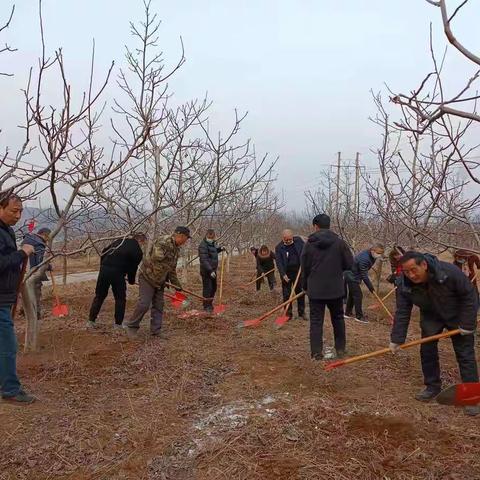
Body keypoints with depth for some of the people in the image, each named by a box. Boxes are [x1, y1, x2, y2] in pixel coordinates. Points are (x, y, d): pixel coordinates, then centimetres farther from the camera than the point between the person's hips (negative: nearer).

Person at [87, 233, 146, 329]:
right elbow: (133, 268, 7)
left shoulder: (121, 240, 16)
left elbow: (104, 252, 17)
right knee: (120, 299, 12)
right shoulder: (138, 252, 2)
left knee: (99, 296, 16)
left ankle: (91, 320, 19)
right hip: (118, 273, -5)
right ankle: (118, 324, 15)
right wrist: (131, 281, 24)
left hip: (104, 269, 5)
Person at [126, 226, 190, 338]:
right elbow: (157, 257, -32)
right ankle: (132, 327, 8)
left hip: (160, 281, 9)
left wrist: (176, 284, 17)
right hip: (148, 277, -9)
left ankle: (156, 331, 15)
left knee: (158, 306, 8)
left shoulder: (176, 249, 11)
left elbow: (172, 269, 18)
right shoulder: (163, 241, -19)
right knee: (144, 304, -10)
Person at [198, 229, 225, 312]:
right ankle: (206, 306, 6)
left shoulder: (212, 243, 10)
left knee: (213, 288, 18)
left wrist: (220, 249, 12)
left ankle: (210, 303, 33)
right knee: (207, 288, -5)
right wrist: (210, 270, -32)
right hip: (206, 271, -9)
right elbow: (204, 260, -25)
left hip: (213, 270, 9)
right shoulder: (203, 245, -18)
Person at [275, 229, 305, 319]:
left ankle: (301, 312, 17)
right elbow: (279, 262, -13)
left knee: (300, 292, 6)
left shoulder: (298, 240, -1)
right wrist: (283, 274, -23)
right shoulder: (279, 247, -8)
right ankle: (288, 313, 12)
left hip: (298, 271, 2)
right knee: (286, 294, 3)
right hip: (286, 273, -1)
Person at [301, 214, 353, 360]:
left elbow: (305, 268, 3)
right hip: (336, 289, 1)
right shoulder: (339, 242, -5)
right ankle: (340, 349, 26)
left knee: (316, 321, 4)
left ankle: (316, 352, 2)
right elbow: (349, 264, -3)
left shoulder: (309, 244, -4)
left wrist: (306, 286, 18)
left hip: (315, 289, -1)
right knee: (338, 319, 17)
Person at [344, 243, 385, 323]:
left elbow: (364, 272, 11)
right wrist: (370, 286, -21)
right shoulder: (364, 258, -31)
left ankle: (348, 313, 27)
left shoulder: (371, 256, -1)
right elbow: (364, 274, -27)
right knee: (358, 295, -7)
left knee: (352, 294, 17)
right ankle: (359, 316, 1)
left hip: (352, 276, 10)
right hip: (352, 277, -10)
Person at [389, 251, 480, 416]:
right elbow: (402, 313, -18)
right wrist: (397, 339, -21)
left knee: (465, 354, -3)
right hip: (431, 317, 3)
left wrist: (467, 324, -21)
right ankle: (432, 387, 20)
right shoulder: (405, 285, -25)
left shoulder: (449, 272, -36)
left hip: (457, 316, -3)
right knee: (427, 350, 2)